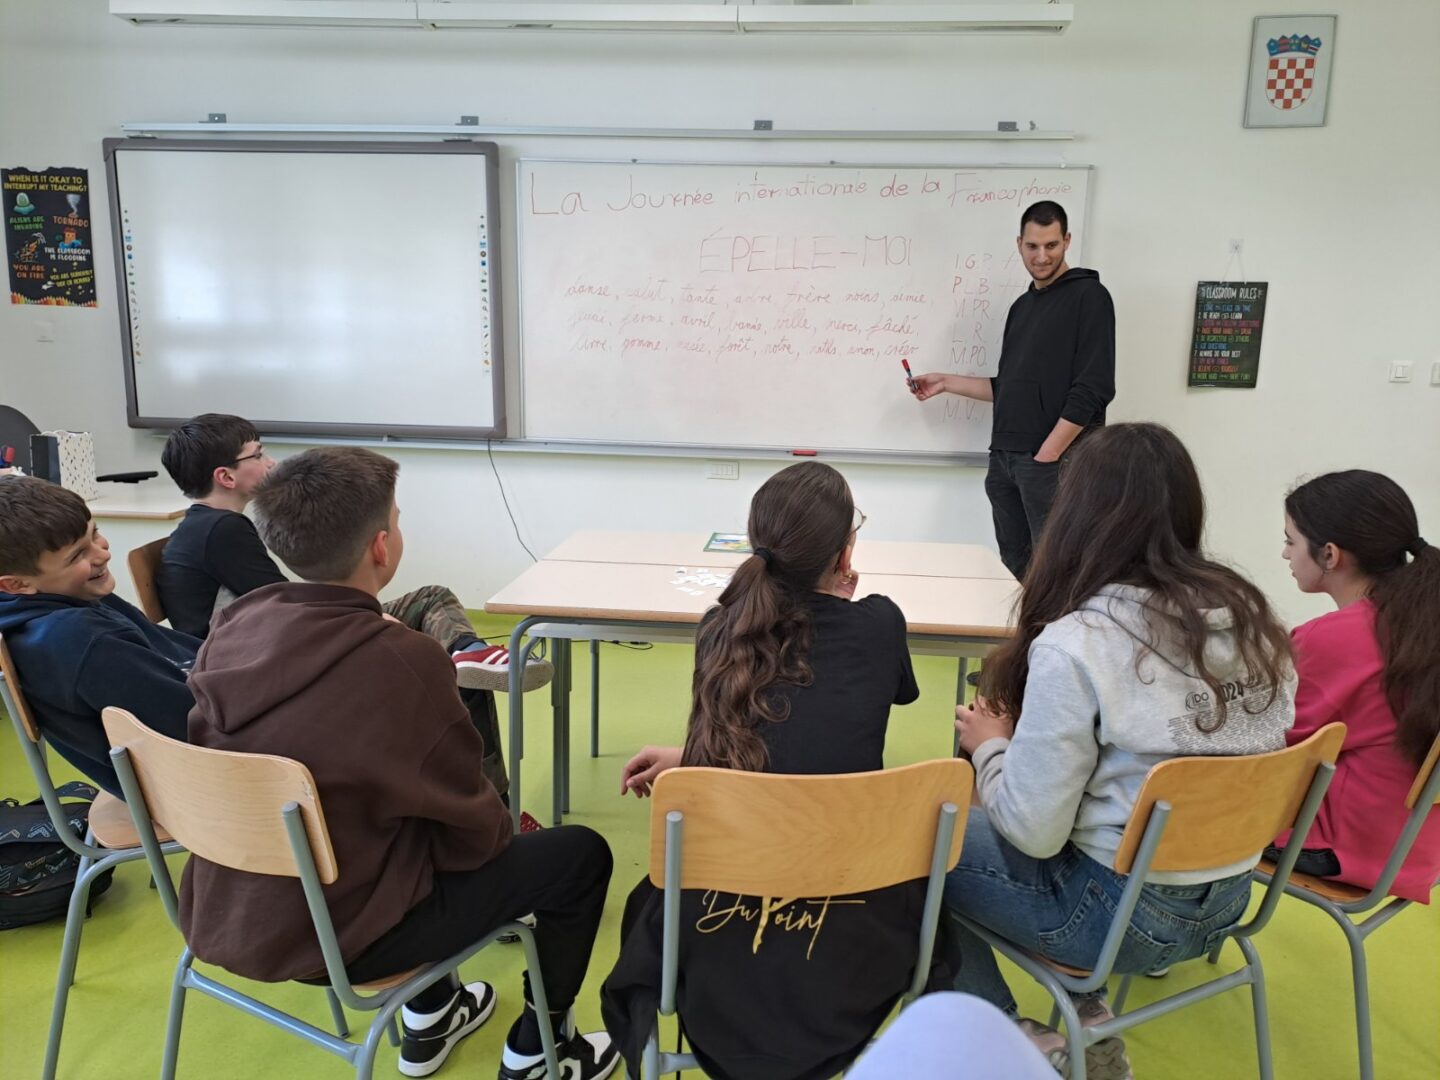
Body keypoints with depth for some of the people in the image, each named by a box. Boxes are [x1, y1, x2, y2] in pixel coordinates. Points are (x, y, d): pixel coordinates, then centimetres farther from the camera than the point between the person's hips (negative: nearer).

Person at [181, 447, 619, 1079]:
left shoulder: (232, 625, -8)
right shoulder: (403, 663, -28)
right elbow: (473, 831, -16)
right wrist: (498, 828, 6)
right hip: (335, 935, -7)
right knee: (580, 854, 7)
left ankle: (428, 1019, 40)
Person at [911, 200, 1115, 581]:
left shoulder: (1088, 296, -5)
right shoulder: (1022, 305, 18)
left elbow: (1093, 389, -14)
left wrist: (1046, 456, -17)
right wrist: (946, 382, 14)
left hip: (1055, 460, -7)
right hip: (1004, 458, 7)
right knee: (1015, 567, 11)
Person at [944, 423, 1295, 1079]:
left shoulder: (1076, 644, -24)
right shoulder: (1250, 617, -4)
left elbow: (1031, 832, -20)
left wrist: (988, 744, -2)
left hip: (1123, 914, -7)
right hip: (1226, 898, 7)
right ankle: (1084, 1021, 27)